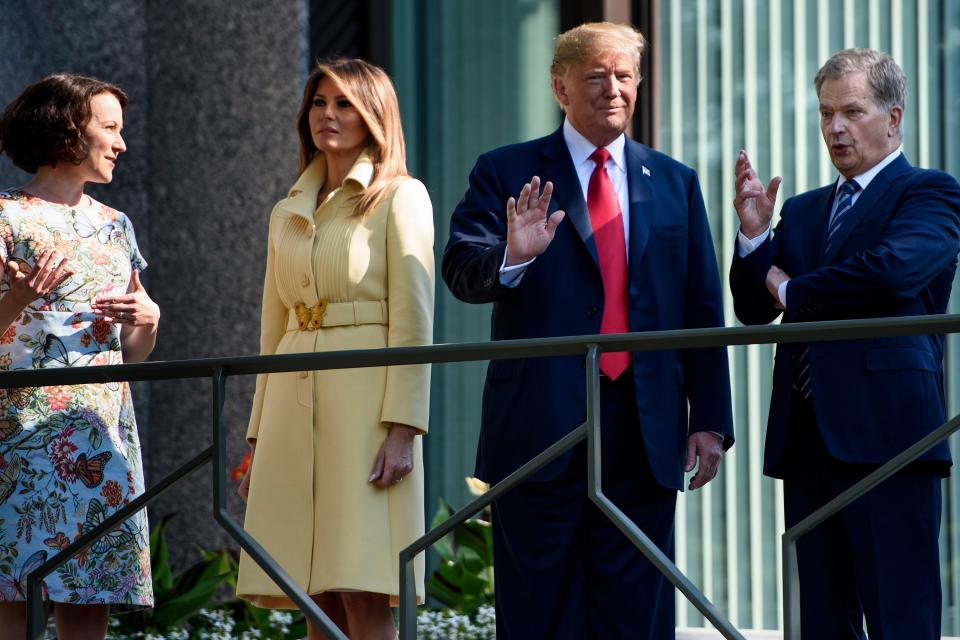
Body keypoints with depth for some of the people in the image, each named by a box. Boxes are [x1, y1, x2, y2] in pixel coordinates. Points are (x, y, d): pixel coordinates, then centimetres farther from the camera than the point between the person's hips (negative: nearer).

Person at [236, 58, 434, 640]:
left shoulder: (401, 198, 0)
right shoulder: (288, 214, 19)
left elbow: (413, 320, -7)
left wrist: (403, 429, -16)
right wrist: (258, 439, 16)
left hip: (364, 396, -6)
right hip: (294, 401, 6)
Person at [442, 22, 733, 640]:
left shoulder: (676, 183, 13)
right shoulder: (508, 173, 4)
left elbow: (704, 310, 11)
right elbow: (461, 271, -9)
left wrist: (710, 421, 5)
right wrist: (511, 257, -31)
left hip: (646, 433, 3)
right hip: (541, 429, -2)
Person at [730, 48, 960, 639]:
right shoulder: (804, 211, 23)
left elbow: (893, 270, -17)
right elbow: (754, 310, 18)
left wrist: (792, 291, -3)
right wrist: (755, 235, -1)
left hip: (885, 433, -7)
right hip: (808, 436, 7)